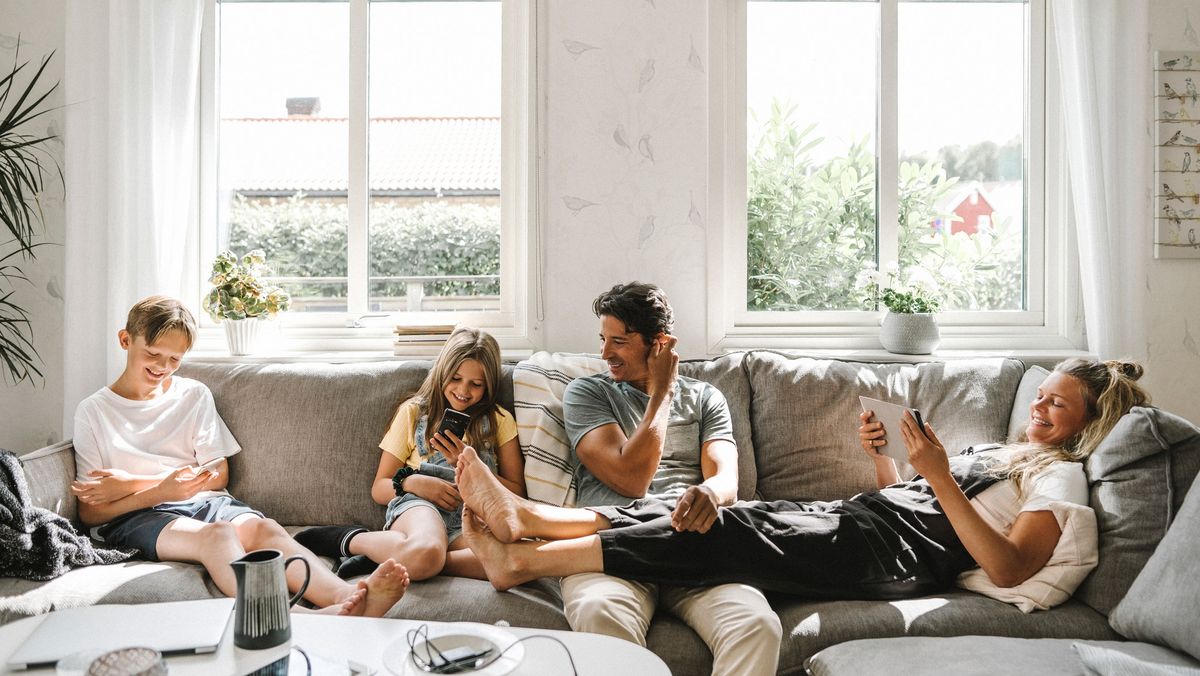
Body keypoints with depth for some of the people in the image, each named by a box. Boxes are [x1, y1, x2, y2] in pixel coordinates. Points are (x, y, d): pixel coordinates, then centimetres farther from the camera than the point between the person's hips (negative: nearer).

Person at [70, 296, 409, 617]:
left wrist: (132, 482, -2)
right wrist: (160, 490, -17)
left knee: (260, 527, -32)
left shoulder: (194, 395, 17)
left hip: (203, 501, 3)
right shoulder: (93, 412, 8)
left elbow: (218, 476, 10)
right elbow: (90, 512, 2)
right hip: (136, 517, -3)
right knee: (217, 534, -36)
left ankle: (345, 595, -58)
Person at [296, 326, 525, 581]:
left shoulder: (499, 420, 19)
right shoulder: (413, 412, 18)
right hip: (417, 504, -1)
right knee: (425, 552, -42)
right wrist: (412, 481, -6)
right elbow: (379, 489, 16)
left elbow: (516, 493, 12)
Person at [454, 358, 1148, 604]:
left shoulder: (1062, 474, 6)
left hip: (896, 554, -8)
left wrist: (940, 478, -19)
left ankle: (523, 560, -24)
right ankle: (526, 518, -18)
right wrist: (881, 454, 8)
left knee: (730, 533, -23)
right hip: (857, 515, 8)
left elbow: (1011, 568, -14)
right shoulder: (1008, 451, 31)